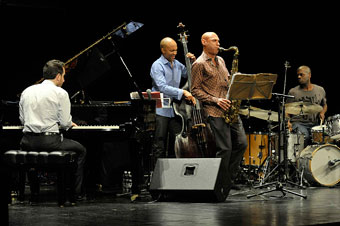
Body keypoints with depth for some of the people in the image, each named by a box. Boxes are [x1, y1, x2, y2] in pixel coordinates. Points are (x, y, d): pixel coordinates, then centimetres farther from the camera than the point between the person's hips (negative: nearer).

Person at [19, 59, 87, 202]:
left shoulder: (26, 91, 10)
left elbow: (22, 119, 15)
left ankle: (34, 191, 31)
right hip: (50, 141, -5)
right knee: (81, 151, 19)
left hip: (28, 141, 5)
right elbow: (65, 123, -9)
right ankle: (75, 192, 14)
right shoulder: (60, 93, -5)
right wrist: (70, 125, 14)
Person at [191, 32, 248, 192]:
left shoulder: (220, 60, 19)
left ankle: (229, 179, 15)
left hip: (229, 109, 8)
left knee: (241, 143, 3)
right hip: (215, 112, -8)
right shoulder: (199, 64, -4)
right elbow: (195, 90, -7)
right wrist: (215, 100, -15)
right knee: (224, 148, -9)